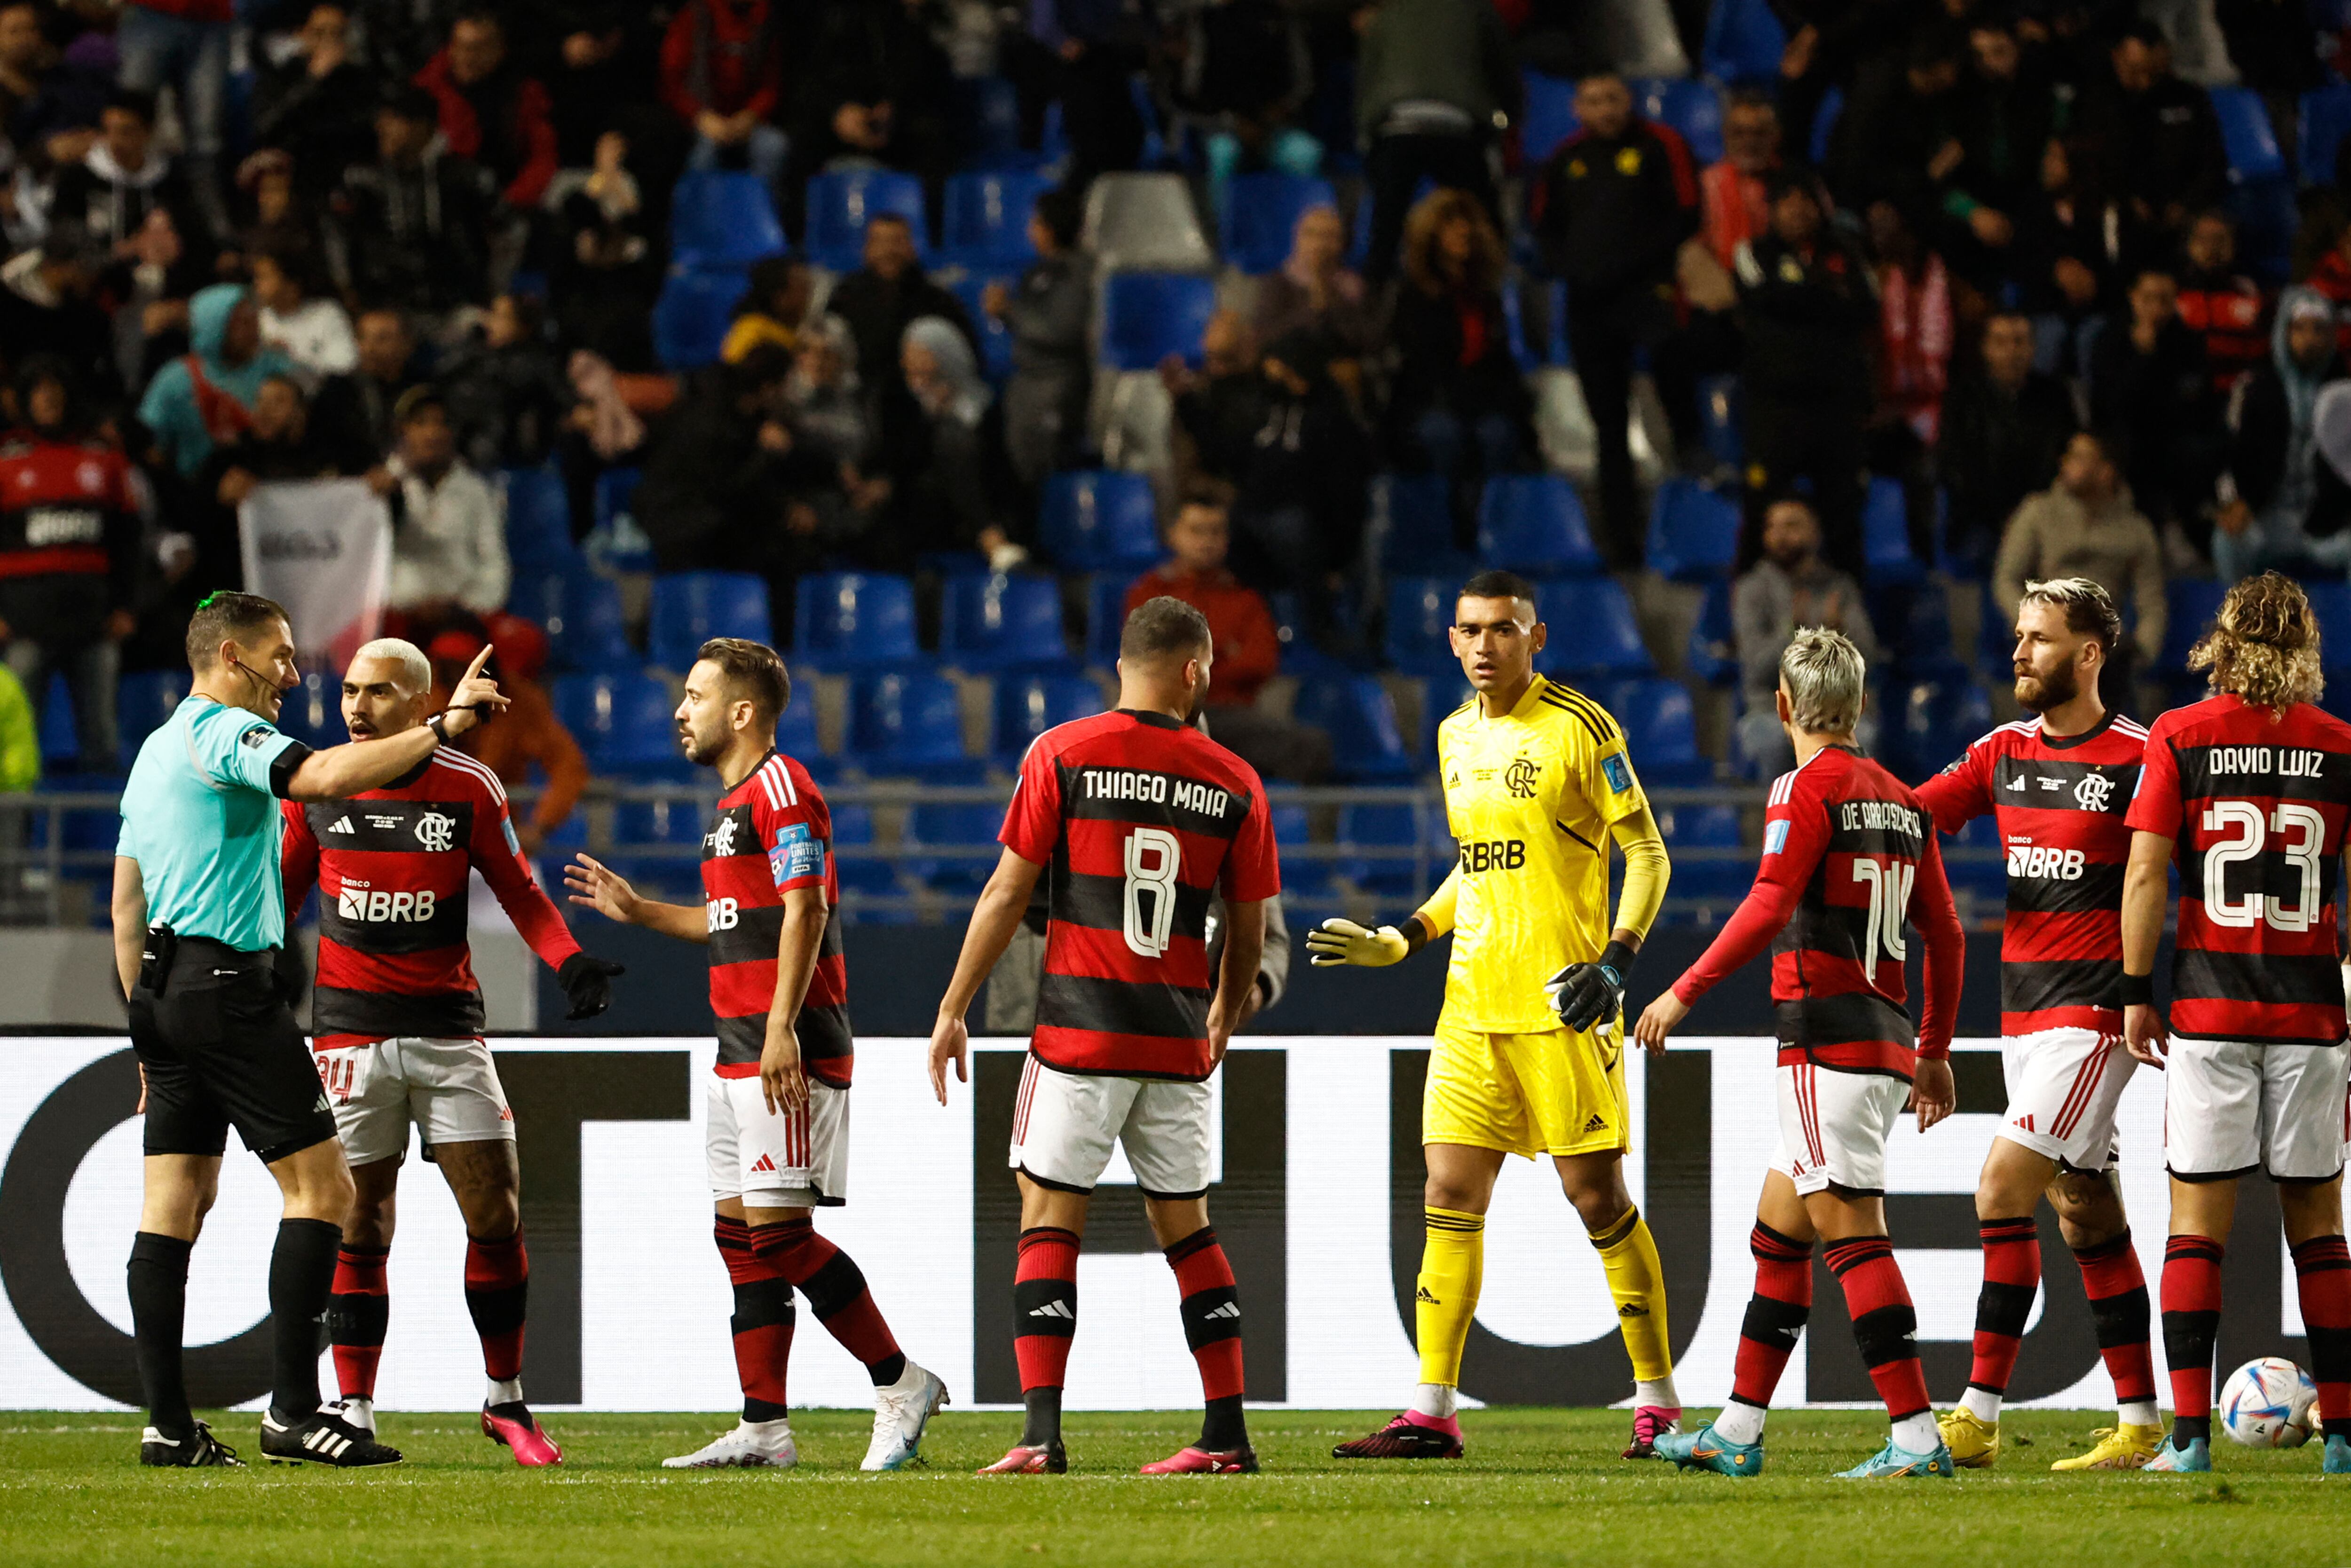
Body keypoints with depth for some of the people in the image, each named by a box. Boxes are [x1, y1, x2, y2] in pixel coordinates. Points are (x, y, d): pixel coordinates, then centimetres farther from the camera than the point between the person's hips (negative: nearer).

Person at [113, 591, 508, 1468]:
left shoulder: (158, 750, 20)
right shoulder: (226, 734, -9)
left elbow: (126, 903, 23)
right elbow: (324, 776, -29)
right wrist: (442, 728, -26)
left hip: (166, 992, 10)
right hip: (231, 989, -10)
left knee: (174, 1204, 6)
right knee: (321, 1187, -7)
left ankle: (168, 1426, 1)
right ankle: (292, 1410, -12)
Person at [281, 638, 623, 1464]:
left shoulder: (469, 788, 0)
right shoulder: (314, 789, 2)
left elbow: (519, 892, 5)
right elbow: (281, 894, 12)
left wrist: (570, 962, -10)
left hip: (448, 1028, 0)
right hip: (351, 1031, 0)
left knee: (497, 1216, -3)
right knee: (359, 1226, -2)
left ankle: (505, 1399, 12)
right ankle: (354, 1413, 4)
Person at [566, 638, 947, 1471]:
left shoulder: (782, 790, -11)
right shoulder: (735, 801, 20)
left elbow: (803, 911, -18)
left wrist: (782, 1029, -24)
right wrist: (637, 911, 28)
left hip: (789, 1049, -10)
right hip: (740, 1053, 10)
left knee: (778, 1231, -13)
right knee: (741, 1234, 6)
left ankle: (901, 1383, -3)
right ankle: (763, 1430, 7)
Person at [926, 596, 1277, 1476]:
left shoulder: (1063, 754, -3)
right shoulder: (1234, 784, 4)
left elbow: (1008, 892, -4)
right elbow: (1248, 932, 11)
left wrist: (953, 1011, 3)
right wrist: (1226, 1016, 30)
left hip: (1080, 1031, -3)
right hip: (1177, 1041, 3)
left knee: (1048, 1221, -2)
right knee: (1185, 1224, 14)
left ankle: (1042, 1435, -13)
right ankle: (1227, 1433, 13)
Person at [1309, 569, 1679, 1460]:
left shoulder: (1579, 728, -7)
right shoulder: (1457, 736, 14)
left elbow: (1647, 852, -5)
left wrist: (1617, 960, -17)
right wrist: (1401, 943, 15)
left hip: (1562, 1003, -6)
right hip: (1472, 1002, 6)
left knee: (1598, 1199, -3)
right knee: (1451, 1198, 2)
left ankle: (1659, 1404, 6)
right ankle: (1431, 1413, 4)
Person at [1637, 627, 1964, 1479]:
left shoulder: (1809, 787, -8)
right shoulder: (1902, 801, 15)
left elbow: (1770, 905, -20)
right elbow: (1945, 935, 18)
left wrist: (1686, 992, -16)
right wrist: (1934, 1052, 25)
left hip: (1828, 1037, -9)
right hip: (1889, 1040, 9)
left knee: (1852, 1233, -11)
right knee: (1778, 1233, 15)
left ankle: (1917, 1435, -17)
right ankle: (1737, 1433, 20)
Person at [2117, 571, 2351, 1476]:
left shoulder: (2180, 738, -1)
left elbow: (2146, 870, -6)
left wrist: (2136, 993, 1)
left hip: (2208, 1008, -1)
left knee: (2196, 1220, 0)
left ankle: (2189, 1435, -6)